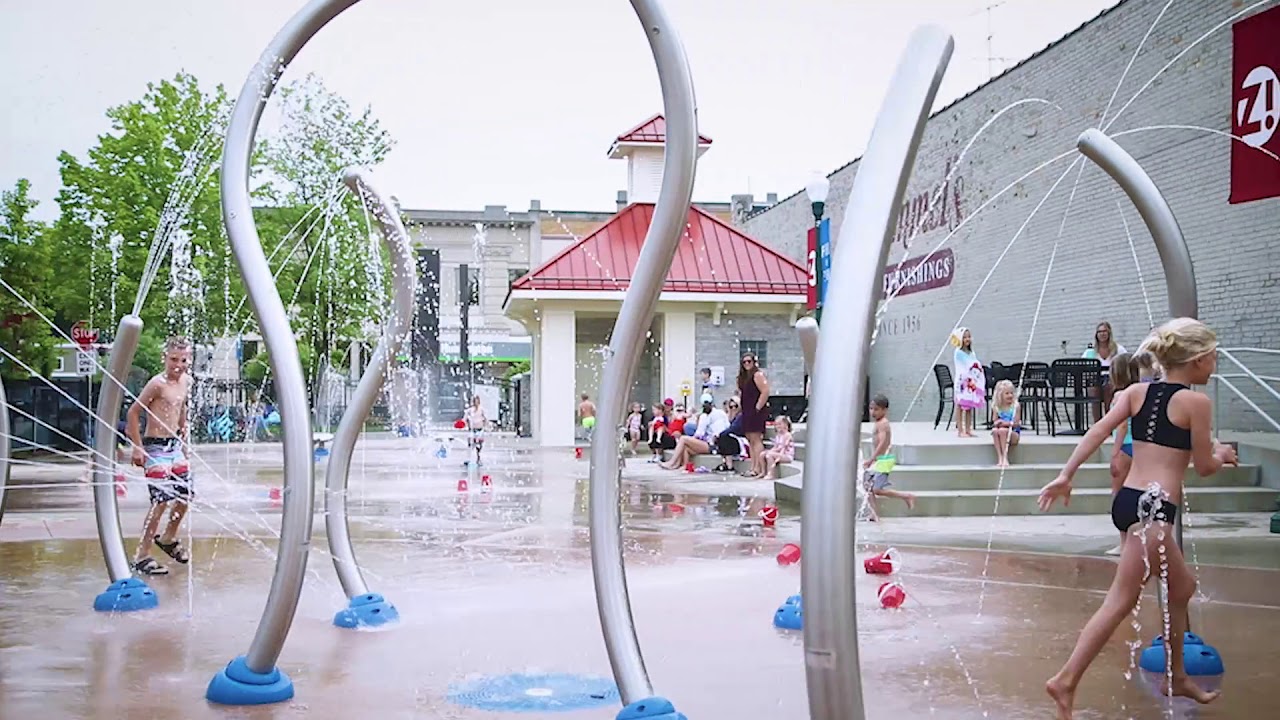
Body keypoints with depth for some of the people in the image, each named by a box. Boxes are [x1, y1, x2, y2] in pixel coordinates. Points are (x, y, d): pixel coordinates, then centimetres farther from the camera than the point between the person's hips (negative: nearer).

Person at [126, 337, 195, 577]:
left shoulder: (186, 381, 6)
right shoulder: (158, 383, -17)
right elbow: (133, 413, -16)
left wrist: (184, 437, 22)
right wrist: (137, 447, -17)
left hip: (175, 445, 8)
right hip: (156, 448, -8)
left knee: (186, 494, 15)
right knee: (161, 500, -11)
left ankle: (168, 538, 37)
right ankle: (142, 556, -1)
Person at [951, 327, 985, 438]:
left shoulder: (972, 353, 14)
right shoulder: (958, 353, -6)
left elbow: (978, 367, 13)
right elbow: (961, 368, -13)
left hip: (972, 382, 7)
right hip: (962, 382, -6)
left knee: (970, 408, 8)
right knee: (960, 407, -2)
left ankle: (968, 430, 12)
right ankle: (960, 431, -1)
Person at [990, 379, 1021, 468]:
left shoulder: (1015, 406, -6)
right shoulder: (997, 407, 4)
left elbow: (1016, 423, -11)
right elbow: (995, 422, 4)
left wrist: (1006, 423, -24)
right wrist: (997, 423, -19)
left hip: (1014, 434, -3)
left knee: (1002, 430, -33)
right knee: (994, 430, -29)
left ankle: (1005, 457, -31)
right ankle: (999, 458, -30)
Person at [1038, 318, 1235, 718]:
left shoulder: (1138, 391, 10)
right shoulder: (1196, 401, -7)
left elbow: (1098, 432, 0)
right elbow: (1204, 467, -2)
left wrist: (1066, 476, -1)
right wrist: (1222, 455, 19)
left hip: (1127, 500, 9)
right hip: (1152, 506, -9)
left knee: (1182, 587, 24)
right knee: (1120, 602, -8)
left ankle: (1177, 678, 35)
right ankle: (1066, 681, -12)